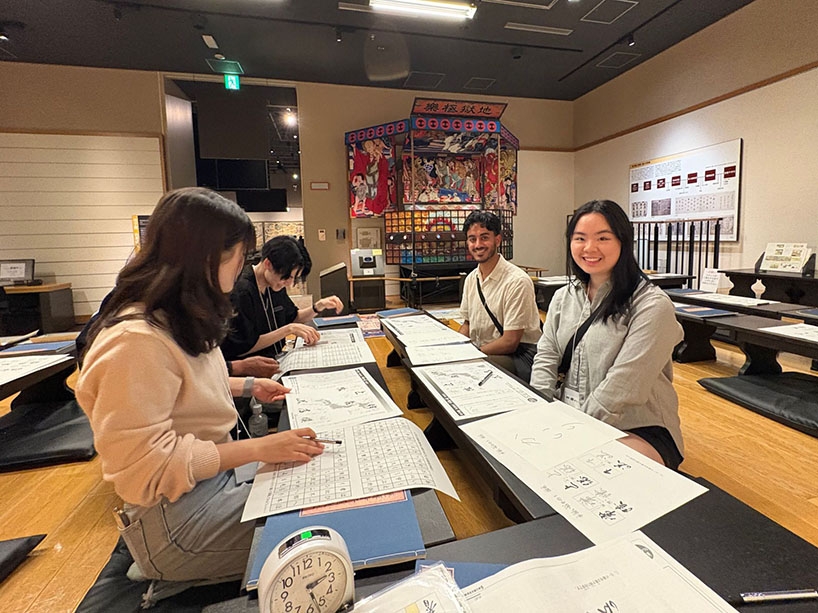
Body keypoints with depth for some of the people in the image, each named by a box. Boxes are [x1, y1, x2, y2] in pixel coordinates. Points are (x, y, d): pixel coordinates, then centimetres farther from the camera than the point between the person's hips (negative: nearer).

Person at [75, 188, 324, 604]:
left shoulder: (178, 319, 4)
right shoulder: (136, 341, -27)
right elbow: (146, 467, -26)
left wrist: (246, 387, 8)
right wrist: (259, 449, -25)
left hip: (215, 472, 9)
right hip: (177, 514, -9)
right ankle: (179, 574, 4)